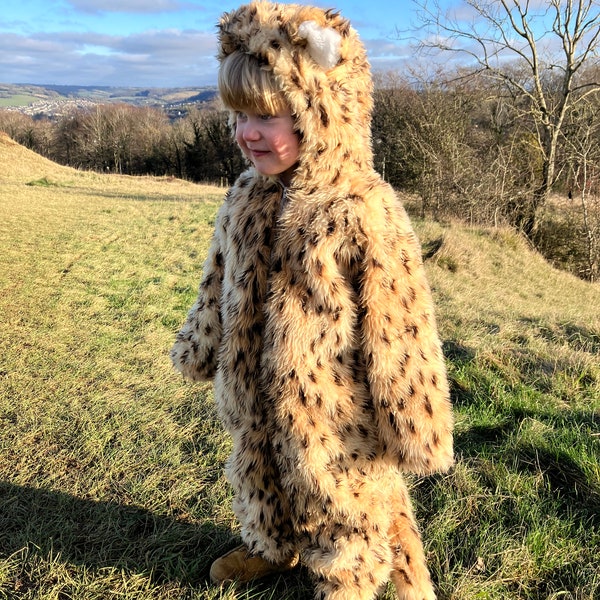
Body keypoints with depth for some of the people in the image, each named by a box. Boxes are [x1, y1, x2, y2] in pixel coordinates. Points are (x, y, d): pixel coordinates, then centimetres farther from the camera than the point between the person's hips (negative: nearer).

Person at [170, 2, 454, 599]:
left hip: (331, 409, -6)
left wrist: (410, 428, -15)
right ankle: (271, 547, 58)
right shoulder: (246, 196, -3)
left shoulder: (366, 213, -26)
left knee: (341, 502, 18)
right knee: (259, 474, 29)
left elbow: (399, 332, -21)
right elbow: (219, 284, 11)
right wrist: (199, 349, 20)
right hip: (255, 399, 7)